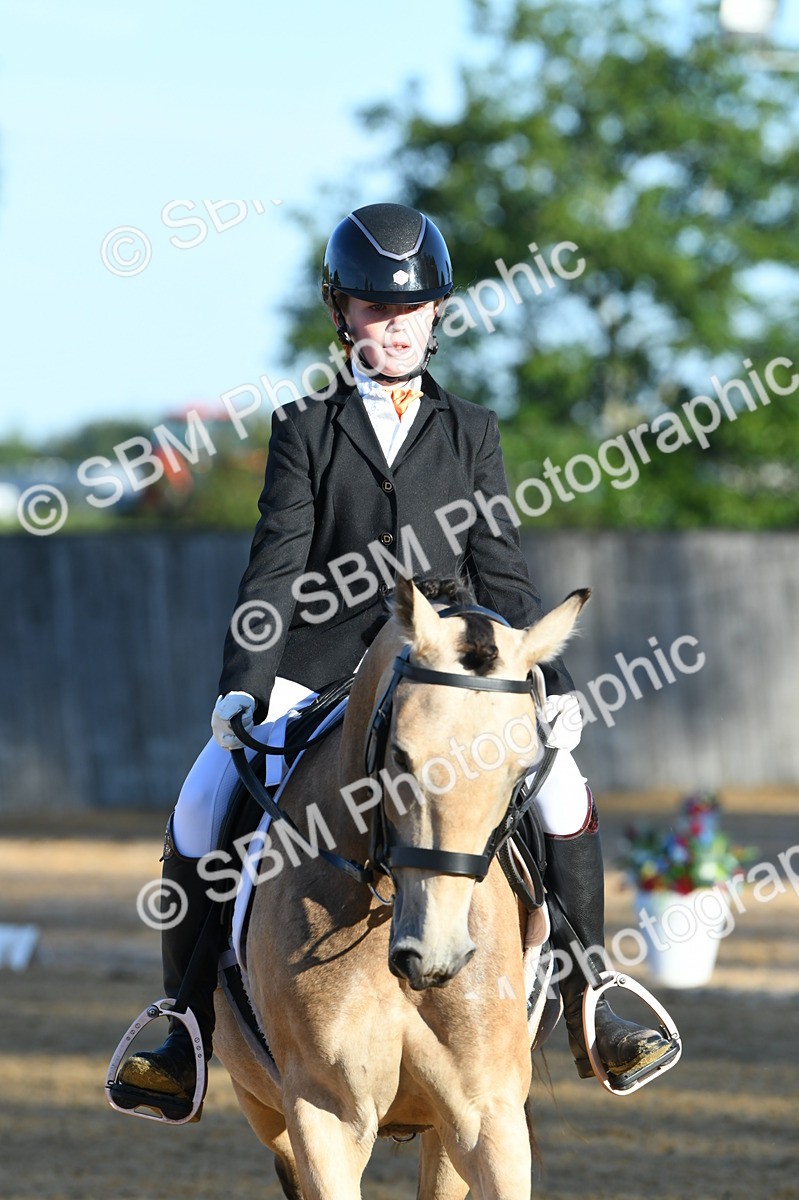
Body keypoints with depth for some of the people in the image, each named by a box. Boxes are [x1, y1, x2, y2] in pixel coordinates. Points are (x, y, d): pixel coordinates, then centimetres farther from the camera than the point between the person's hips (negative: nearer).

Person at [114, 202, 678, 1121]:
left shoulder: (471, 433, 12)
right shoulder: (305, 429, 8)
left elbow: (500, 573, 10)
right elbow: (277, 565, -1)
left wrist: (551, 683, 2)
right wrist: (243, 686, -11)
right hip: (313, 674, -1)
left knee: (561, 786, -19)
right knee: (202, 808, -19)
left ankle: (588, 1015, -7)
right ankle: (187, 1037, -8)